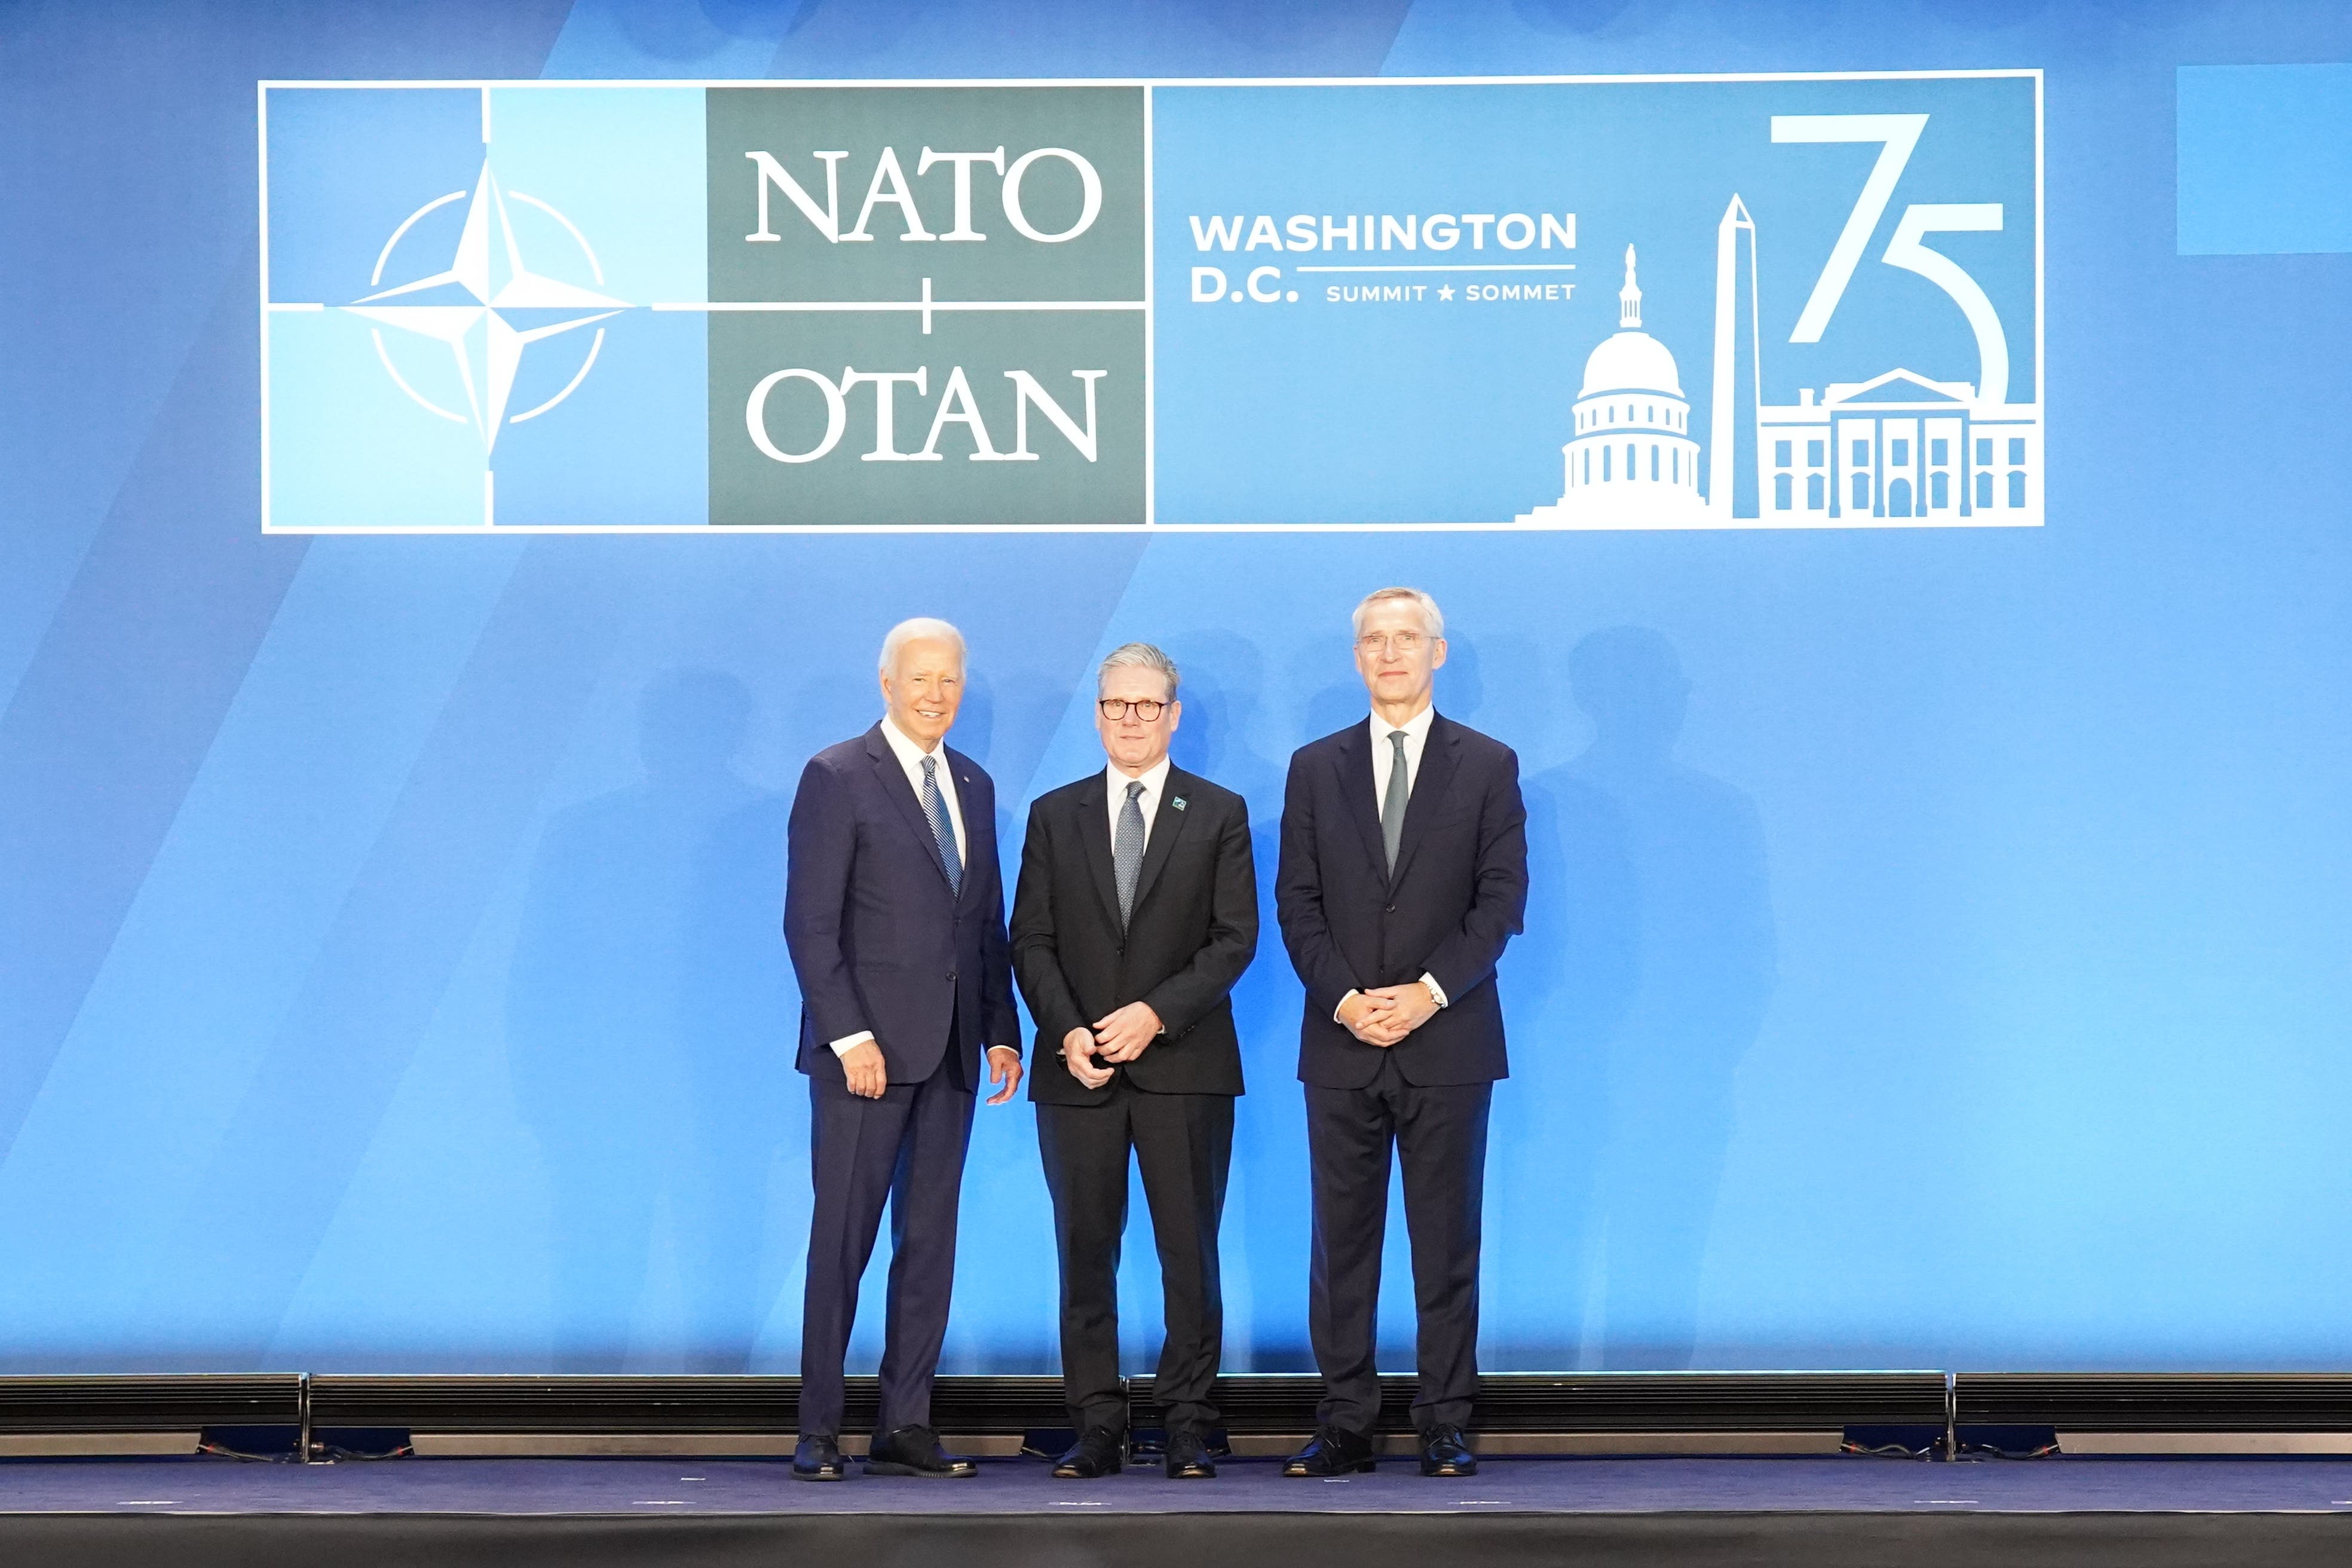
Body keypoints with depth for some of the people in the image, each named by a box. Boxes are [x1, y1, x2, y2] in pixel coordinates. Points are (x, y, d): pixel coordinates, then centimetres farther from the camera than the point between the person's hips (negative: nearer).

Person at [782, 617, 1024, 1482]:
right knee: (842, 1239, -2)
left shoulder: (974, 786, 15)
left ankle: (905, 1425, 11)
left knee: (930, 1240, 6)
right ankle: (818, 1431, 4)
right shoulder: (837, 777, -5)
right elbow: (810, 922, -10)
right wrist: (850, 1037, -16)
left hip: (949, 1052, 6)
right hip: (866, 1046, -6)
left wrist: (1001, 1032, 8)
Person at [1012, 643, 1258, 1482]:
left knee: (1189, 1249, -1)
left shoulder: (1219, 813, 6)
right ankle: (1096, 1427, 6)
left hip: (1184, 1066, -2)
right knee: (1086, 1251, 2)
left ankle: (1189, 1426, 5)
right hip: (1078, 1070, 2)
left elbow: (1235, 938, -1)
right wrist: (1067, 1032, -9)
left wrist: (1155, 1014, -13)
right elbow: (1030, 942, 7)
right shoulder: (1054, 815, 12)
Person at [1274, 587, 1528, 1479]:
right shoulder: (1316, 768, 11)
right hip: (1341, 1042, 2)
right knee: (1342, 1243, 2)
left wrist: (1430, 991, -12)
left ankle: (1445, 1427, 6)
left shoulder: (1487, 765, 6)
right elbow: (1297, 903, 6)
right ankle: (1345, 1427, 7)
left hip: (1447, 1040, -2)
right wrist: (1346, 998, -9)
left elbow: (1502, 898, -1)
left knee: (1447, 1245, 1)